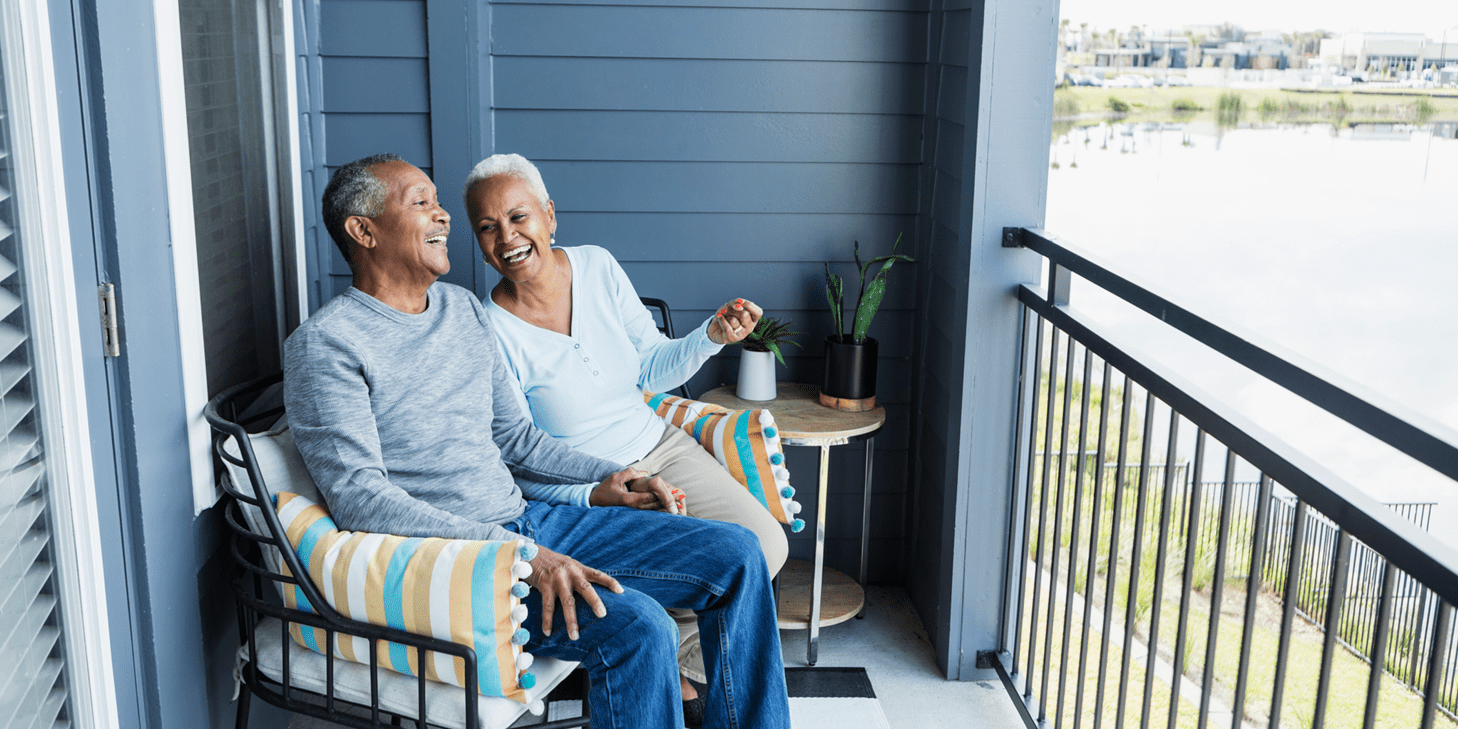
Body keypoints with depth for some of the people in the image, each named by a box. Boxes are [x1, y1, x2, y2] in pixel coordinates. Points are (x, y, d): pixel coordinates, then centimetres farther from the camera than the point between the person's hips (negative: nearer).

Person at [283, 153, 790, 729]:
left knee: (734, 553, -1)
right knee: (635, 626, -30)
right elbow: (360, 499, -20)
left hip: (526, 522, 8)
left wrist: (602, 477, 6)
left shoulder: (464, 309, 14)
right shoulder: (325, 344, -10)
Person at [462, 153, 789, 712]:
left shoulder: (598, 268, -2)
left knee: (766, 543, -13)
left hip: (660, 447, 6)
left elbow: (652, 370, 8)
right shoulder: (490, 334, -16)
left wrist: (711, 336, -10)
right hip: (581, 491, -5)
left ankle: (673, 663, 10)